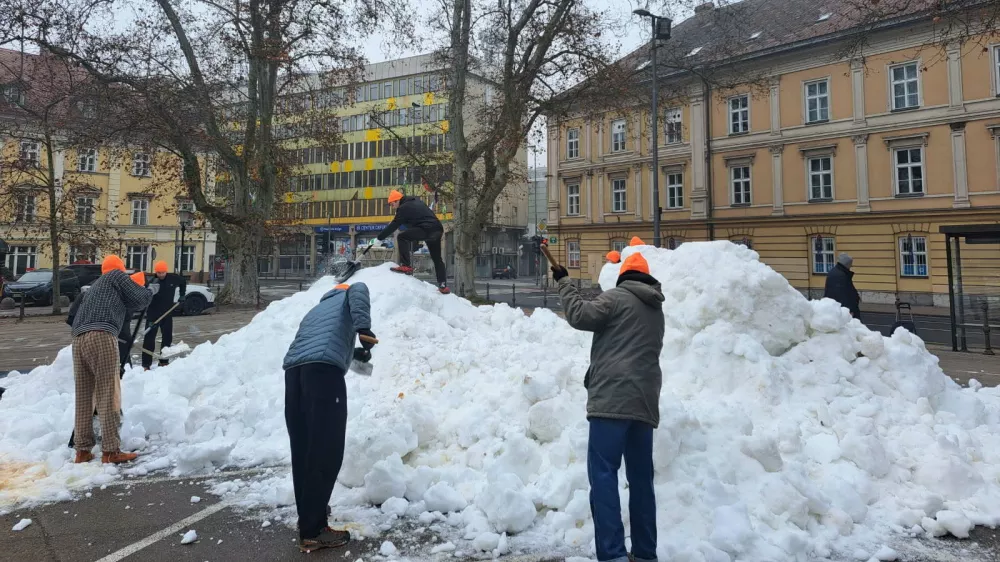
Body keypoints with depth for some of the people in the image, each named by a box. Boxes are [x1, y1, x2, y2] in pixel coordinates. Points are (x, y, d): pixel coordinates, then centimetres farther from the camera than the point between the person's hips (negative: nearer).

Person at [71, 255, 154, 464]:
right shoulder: (117, 275, 14)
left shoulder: (96, 285, 35)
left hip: (79, 339, 8)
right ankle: (110, 451, -5)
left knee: (83, 396, 11)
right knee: (108, 395, -5)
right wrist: (148, 290, 28)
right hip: (101, 337, -8)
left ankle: (82, 450, 15)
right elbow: (140, 299, 10)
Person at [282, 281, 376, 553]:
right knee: (325, 452, -5)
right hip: (324, 367, -7)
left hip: (294, 368, 7)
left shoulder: (316, 309, 41)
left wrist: (354, 353, 59)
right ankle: (312, 531, -4)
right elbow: (359, 290, -1)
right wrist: (364, 328, -15)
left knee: (303, 450, 13)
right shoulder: (346, 296, 24)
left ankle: (308, 517, 23)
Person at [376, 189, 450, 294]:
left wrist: (379, 237, 5)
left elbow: (393, 226, -1)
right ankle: (443, 285, 17)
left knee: (402, 237, -2)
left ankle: (406, 266, -9)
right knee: (437, 258, 17)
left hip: (426, 229, -9)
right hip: (437, 230, 9)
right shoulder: (416, 202, 25)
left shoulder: (404, 208, -1)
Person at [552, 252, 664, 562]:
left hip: (612, 398, -7)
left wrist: (564, 282, 9)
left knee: (603, 474, -8)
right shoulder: (656, 310, 23)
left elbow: (580, 315, -3)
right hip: (645, 402, 8)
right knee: (641, 478, 11)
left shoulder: (617, 296, 0)